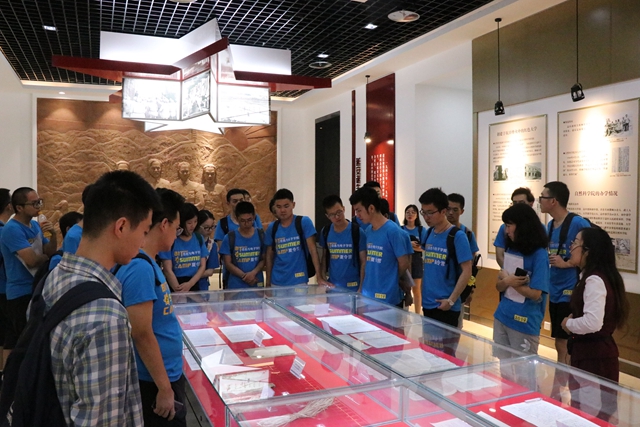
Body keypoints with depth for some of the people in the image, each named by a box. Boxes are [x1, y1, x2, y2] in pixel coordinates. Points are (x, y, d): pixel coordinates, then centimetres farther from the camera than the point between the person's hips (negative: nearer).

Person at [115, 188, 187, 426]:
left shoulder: (144, 263, 7)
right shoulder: (140, 268, -23)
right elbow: (141, 334, -24)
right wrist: (164, 388, -19)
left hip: (165, 375, 9)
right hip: (154, 382, -9)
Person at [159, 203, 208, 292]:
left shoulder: (199, 238, 4)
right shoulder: (171, 239, -9)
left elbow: (202, 266, 2)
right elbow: (168, 270, -11)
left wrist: (189, 284, -12)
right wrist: (179, 291, -17)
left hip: (194, 286, 4)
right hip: (174, 289, -4)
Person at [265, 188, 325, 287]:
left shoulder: (304, 222, -6)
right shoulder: (272, 227, 5)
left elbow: (313, 250, -10)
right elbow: (269, 255, 10)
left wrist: (320, 277, -15)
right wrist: (268, 282, 8)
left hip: (299, 281, -3)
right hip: (277, 283, 3)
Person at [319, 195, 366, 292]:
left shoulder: (357, 232, -11)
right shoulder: (325, 232, 0)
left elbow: (363, 262, -7)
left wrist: (361, 288, -10)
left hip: (352, 288, -3)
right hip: (332, 286, 3)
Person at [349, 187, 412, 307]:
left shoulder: (393, 231, -16)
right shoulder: (368, 231, 6)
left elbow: (404, 263, -10)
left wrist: (390, 280, 3)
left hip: (389, 299, -7)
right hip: (367, 295, 7)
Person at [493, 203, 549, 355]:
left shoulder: (539, 254, -15)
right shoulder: (510, 250, 4)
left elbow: (535, 294, -19)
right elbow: (499, 287, 7)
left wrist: (506, 278, -11)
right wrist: (506, 281, -15)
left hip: (525, 324, -6)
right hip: (501, 317, 6)